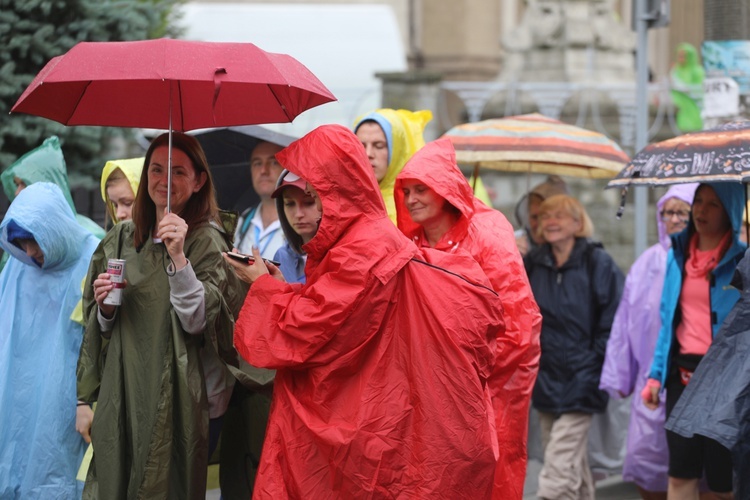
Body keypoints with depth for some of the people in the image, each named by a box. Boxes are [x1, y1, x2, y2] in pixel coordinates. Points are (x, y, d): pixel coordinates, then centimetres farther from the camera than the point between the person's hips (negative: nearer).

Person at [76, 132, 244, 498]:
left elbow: (198, 321, -19)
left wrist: (179, 258, -28)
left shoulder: (207, 241, -8)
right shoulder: (122, 239, 8)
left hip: (184, 402, -5)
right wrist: (105, 307, -6)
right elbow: (103, 327, 15)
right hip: (126, 396, 5)